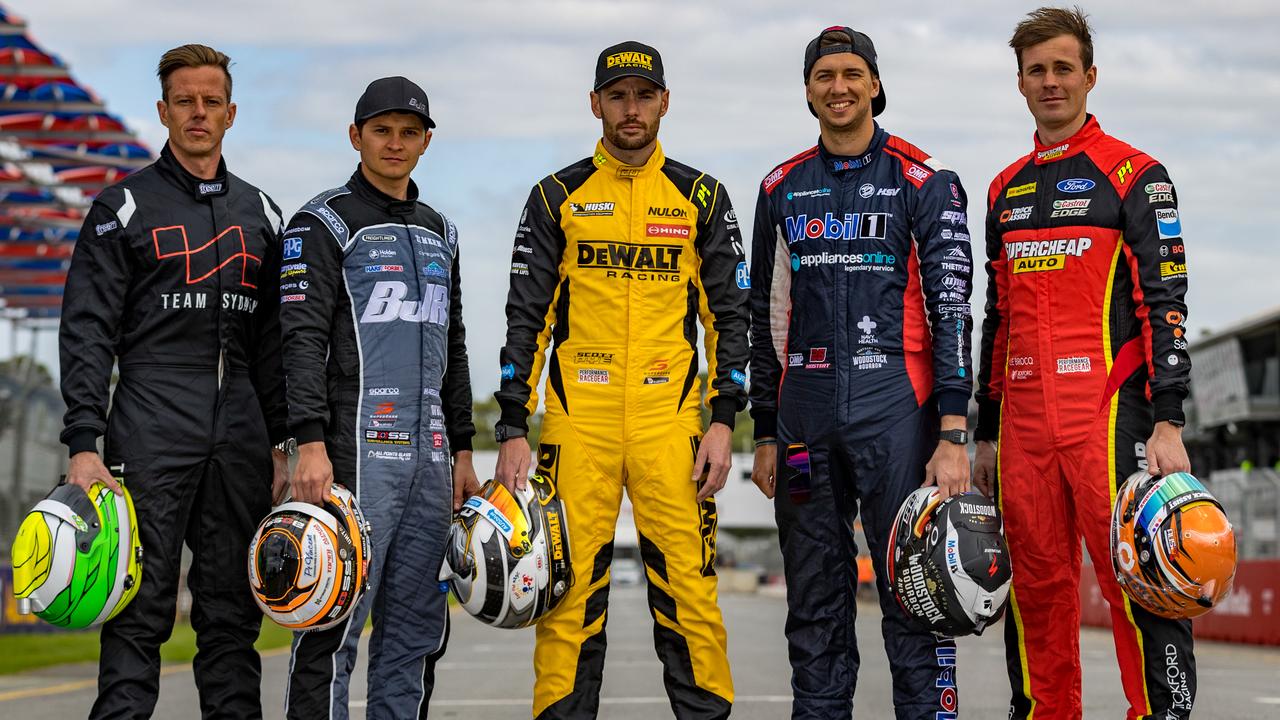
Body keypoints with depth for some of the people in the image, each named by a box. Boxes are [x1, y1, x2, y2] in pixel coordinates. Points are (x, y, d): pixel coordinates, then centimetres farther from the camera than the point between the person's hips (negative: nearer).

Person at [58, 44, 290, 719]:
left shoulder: (259, 213, 16)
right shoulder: (124, 206, 3)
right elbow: (87, 333, -3)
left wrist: (283, 442, 10)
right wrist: (84, 443, -12)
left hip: (240, 436, 4)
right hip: (152, 429, -4)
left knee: (233, 611, 6)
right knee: (142, 606, -6)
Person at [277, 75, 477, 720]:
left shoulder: (439, 233, 20)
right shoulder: (324, 224, -1)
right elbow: (303, 339, -10)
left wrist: (461, 450, 18)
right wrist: (311, 444, -20)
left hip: (430, 456, 7)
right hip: (358, 450, -7)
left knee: (417, 629, 8)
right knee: (336, 620, -10)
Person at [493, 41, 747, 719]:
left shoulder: (701, 197, 9)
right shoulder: (558, 197, 8)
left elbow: (730, 314, 9)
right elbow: (526, 319, 6)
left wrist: (723, 420, -1)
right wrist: (513, 430, -1)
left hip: (671, 422, 0)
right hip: (578, 421, 0)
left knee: (689, 596, -3)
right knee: (569, 594, 0)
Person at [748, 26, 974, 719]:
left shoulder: (924, 181, 1)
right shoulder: (782, 189, 14)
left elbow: (951, 309, -5)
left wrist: (952, 436, -13)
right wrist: (766, 433, 13)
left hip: (894, 402, -4)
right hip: (805, 406, 4)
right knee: (814, 603, 8)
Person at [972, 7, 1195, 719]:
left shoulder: (1134, 174, 1)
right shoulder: (1006, 190, 18)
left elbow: (1166, 304, -6)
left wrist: (1168, 423, -14)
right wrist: (986, 434, 18)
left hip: (1108, 417, -5)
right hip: (1024, 421, 6)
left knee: (1138, 586, -8)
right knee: (1037, 590, 8)